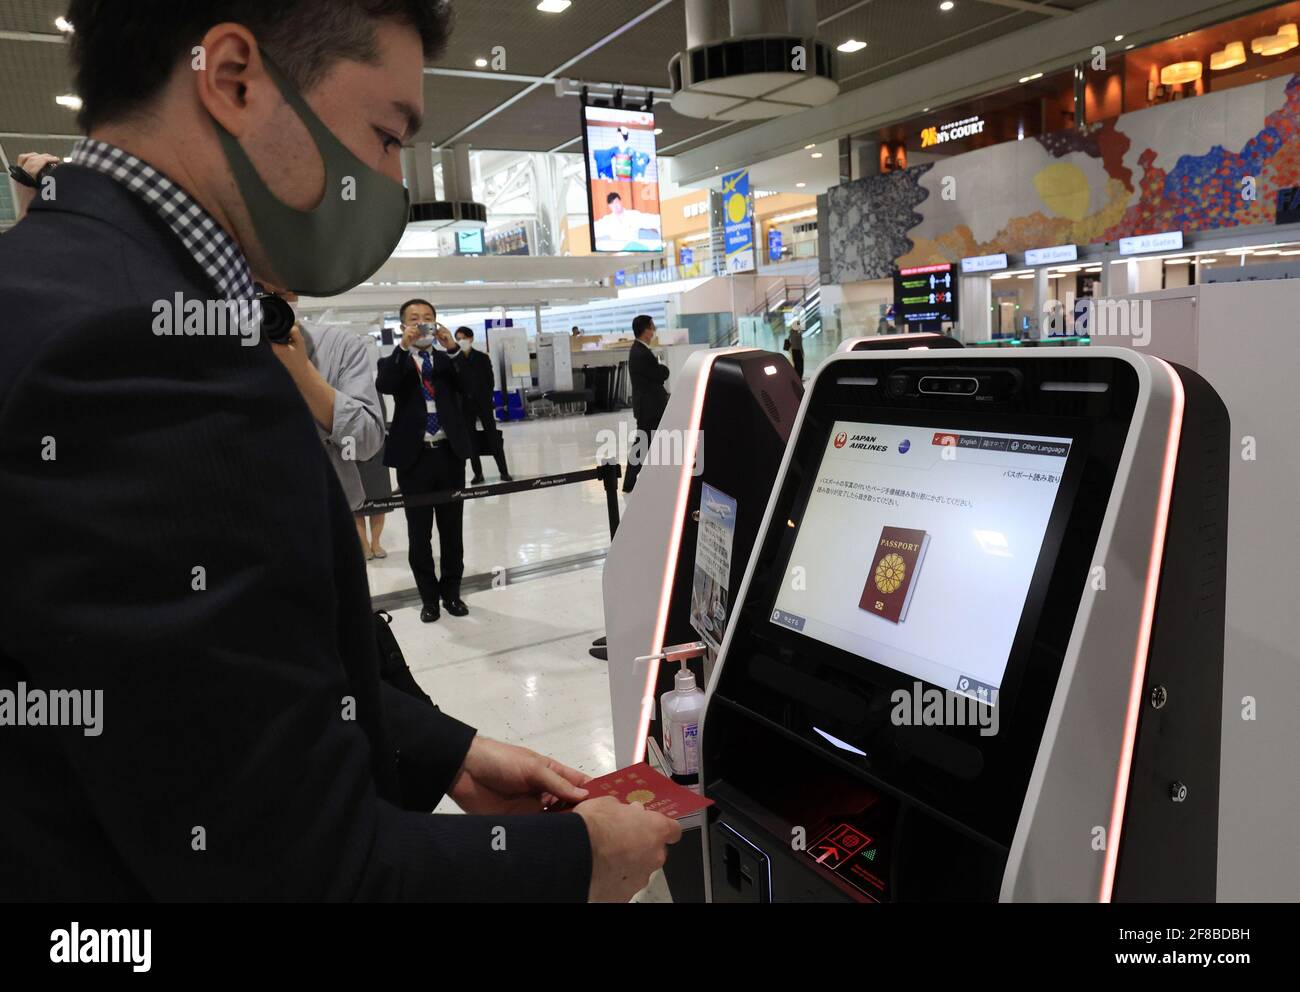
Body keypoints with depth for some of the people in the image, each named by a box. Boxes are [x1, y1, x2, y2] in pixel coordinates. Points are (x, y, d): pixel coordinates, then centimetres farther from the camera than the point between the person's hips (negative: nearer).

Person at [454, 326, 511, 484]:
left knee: (493, 437, -1)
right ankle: (478, 473, 13)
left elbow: (490, 381, 3)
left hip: (483, 403, -1)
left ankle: (503, 471, 2)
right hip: (465, 405, 1)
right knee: (470, 439, 5)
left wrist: (486, 398, -5)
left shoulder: (482, 358, 2)